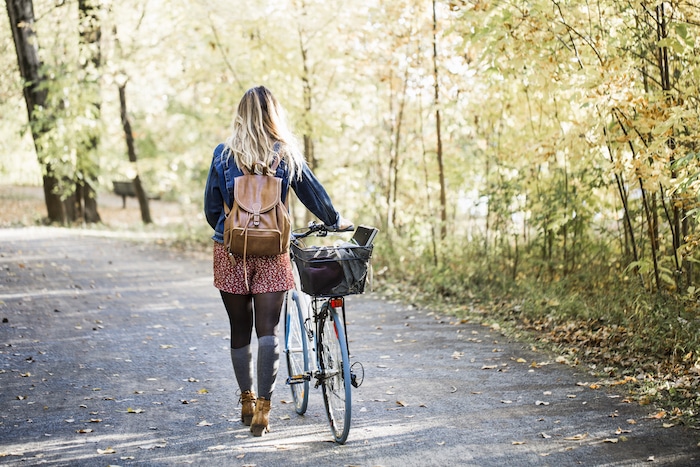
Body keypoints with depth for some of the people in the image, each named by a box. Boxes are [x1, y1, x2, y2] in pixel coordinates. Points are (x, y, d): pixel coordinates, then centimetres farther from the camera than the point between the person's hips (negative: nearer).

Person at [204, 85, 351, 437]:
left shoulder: (224, 154, -1)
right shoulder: (287, 154, -1)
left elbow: (211, 207, 4)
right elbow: (313, 193, 9)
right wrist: (336, 221, 25)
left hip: (231, 250, 1)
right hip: (271, 251, 0)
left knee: (240, 329, 13)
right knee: (268, 329, 1)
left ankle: (247, 401, 23)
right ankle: (263, 407, -7)